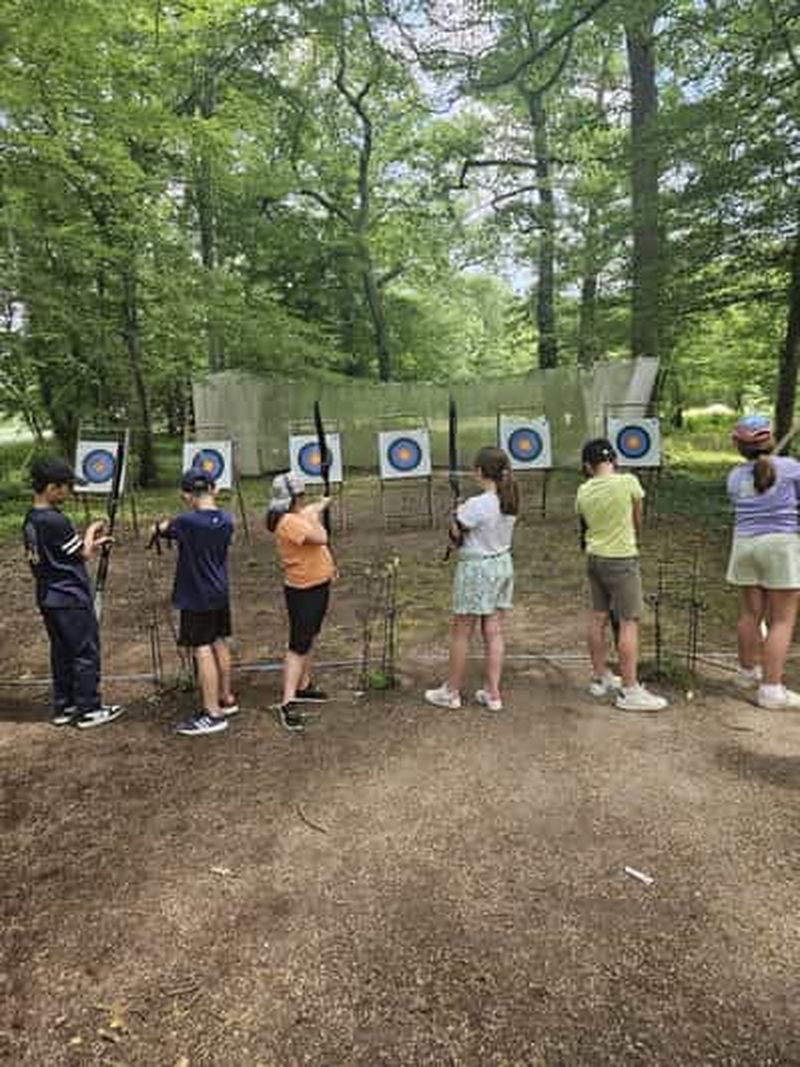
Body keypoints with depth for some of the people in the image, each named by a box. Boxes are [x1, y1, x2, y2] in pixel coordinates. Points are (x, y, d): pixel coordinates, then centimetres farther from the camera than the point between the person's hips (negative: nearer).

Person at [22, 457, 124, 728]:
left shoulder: (30, 520, 6)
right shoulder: (56, 521, -22)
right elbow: (84, 555, -12)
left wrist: (87, 542, 8)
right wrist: (90, 534, 6)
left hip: (47, 598, 9)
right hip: (71, 599, -9)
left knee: (61, 653, 17)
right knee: (86, 653, 3)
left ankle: (63, 708, 25)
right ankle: (89, 710, 12)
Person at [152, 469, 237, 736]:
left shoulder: (186, 522, -19)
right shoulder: (226, 521, -1)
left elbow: (157, 530, -2)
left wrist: (165, 524, 18)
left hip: (197, 597, -7)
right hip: (220, 594, 7)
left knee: (203, 651, -2)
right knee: (219, 644, 18)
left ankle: (213, 714, 3)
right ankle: (226, 699, 31)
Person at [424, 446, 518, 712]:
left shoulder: (476, 505, -23)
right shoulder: (509, 502, 0)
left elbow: (456, 533, -11)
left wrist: (458, 514, 6)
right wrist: (467, 513, 4)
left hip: (476, 569, -7)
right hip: (502, 565, 7)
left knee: (460, 634, 7)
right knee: (493, 632, 12)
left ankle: (451, 692, 20)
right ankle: (493, 693, 19)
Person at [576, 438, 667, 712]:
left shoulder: (583, 492, -1)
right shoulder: (628, 482, -12)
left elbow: (585, 525, 7)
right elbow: (638, 521, 0)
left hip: (594, 557, 6)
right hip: (621, 559, -6)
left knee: (598, 618, 14)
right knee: (629, 623, -1)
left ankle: (600, 678, 28)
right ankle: (629, 691, 3)